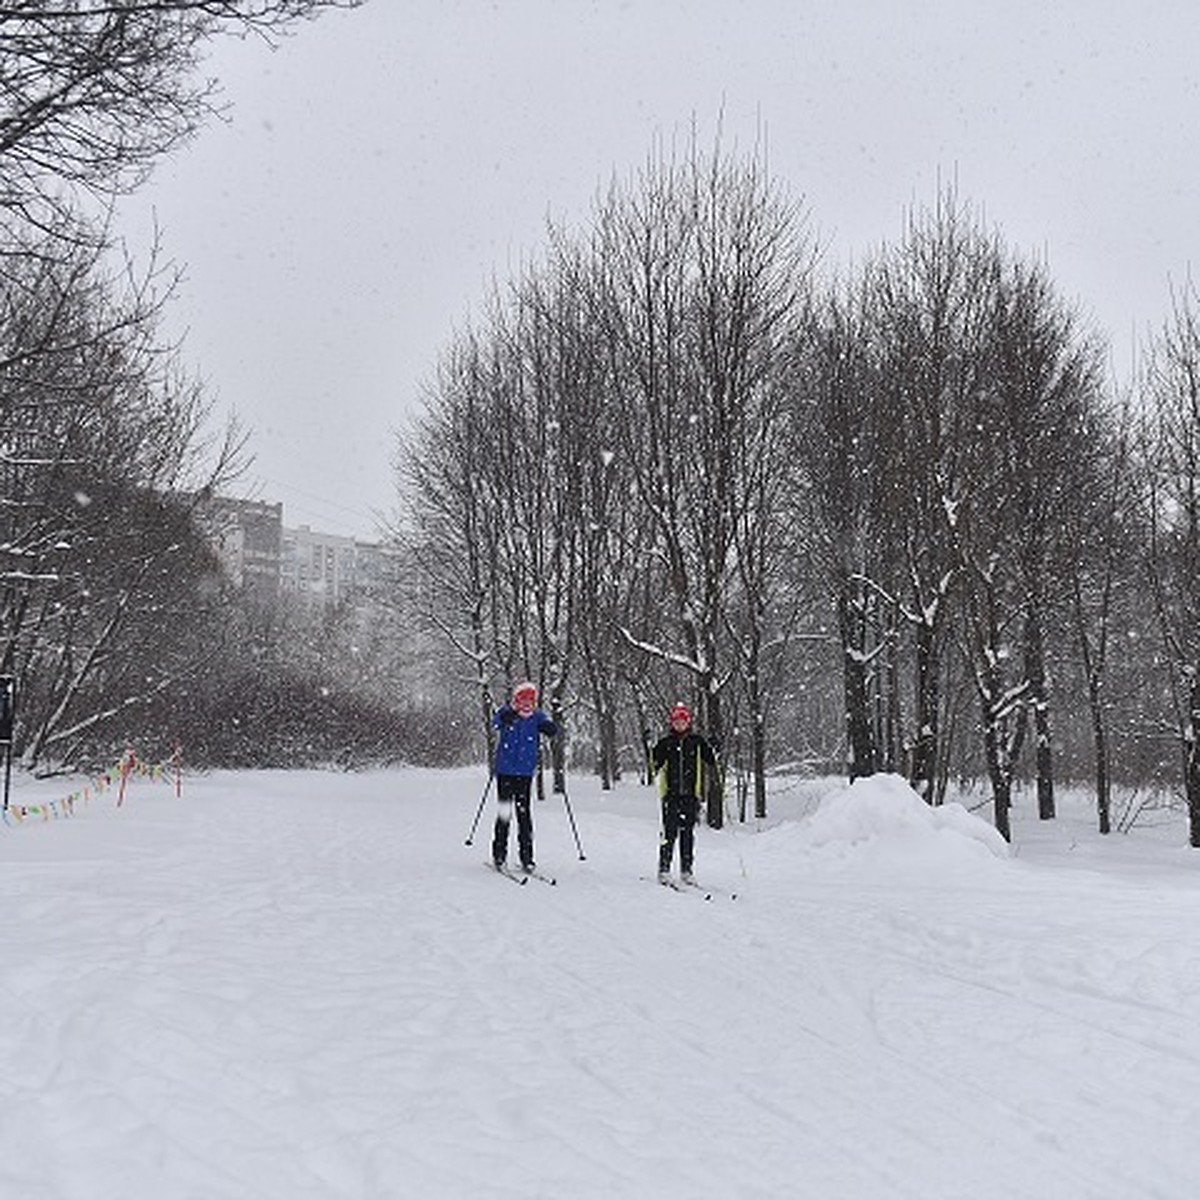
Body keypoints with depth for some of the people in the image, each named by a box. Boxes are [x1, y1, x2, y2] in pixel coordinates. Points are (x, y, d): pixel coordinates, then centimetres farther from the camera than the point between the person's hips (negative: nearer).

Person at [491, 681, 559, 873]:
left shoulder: (537, 716, 1)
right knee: (504, 813, 1)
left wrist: (549, 728, -31)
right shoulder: (505, 712, -5)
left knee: (524, 813, -1)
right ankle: (499, 853, 12)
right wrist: (504, 718, -45)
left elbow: (552, 730, -9)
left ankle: (526, 856, 5)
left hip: (525, 772, 1)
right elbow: (495, 723, -25)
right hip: (505, 771, -1)